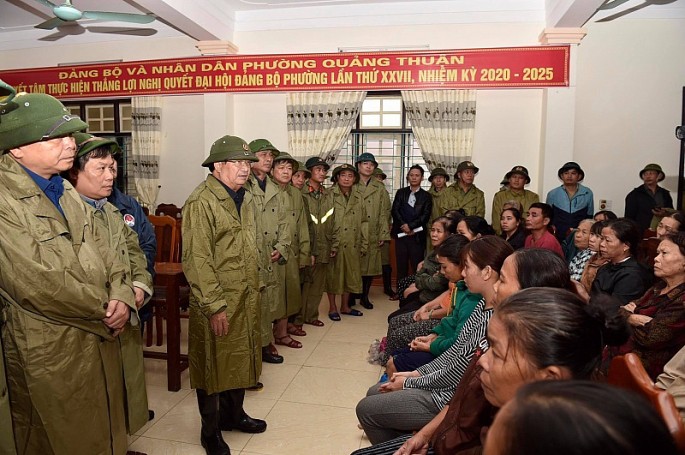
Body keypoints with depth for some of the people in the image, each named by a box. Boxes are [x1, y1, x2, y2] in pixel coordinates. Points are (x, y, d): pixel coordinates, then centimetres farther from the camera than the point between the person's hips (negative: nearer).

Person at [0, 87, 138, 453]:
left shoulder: (64, 190, 8)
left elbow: (102, 252, 8)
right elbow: (40, 283, -23)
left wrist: (122, 298, -10)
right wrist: (106, 312, -12)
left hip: (101, 340, 7)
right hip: (49, 355, -7)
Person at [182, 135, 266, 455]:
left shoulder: (246, 199, 12)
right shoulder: (201, 202, -15)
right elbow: (197, 261, -20)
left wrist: (253, 292, 17)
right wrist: (215, 307, -20)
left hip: (246, 299, 8)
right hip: (217, 303, -8)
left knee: (240, 358, 20)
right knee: (214, 365, 8)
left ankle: (233, 414, 41)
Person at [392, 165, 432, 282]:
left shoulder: (426, 196, 6)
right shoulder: (401, 192, 11)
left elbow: (425, 215, -4)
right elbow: (395, 211, 1)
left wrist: (410, 225, -15)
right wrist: (404, 226, -11)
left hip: (417, 236, -2)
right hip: (400, 234, 2)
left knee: (417, 267, -3)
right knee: (401, 267, 5)